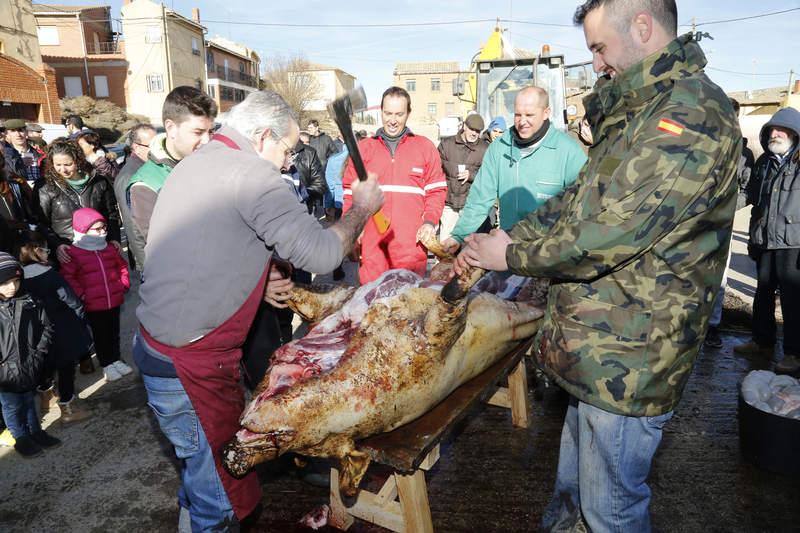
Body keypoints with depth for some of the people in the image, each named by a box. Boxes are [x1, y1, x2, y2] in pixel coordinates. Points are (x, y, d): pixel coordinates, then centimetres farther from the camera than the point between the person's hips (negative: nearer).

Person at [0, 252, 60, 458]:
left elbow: (46, 327, 3)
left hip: (30, 367, 3)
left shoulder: (29, 302, -6)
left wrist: (39, 352, -3)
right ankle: (21, 439, 32)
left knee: (29, 402, 22)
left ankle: (36, 433, 39)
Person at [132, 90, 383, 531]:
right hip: (189, 365, -10)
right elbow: (321, 253, -19)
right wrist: (361, 208, -3)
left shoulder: (194, 164, 13)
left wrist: (255, 281, 12)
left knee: (202, 467, 26)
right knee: (222, 497, 6)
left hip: (157, 344, 10)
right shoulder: (251, 172, -17)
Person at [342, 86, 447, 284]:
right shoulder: (363, 148, 12)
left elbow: (436, 190, 10)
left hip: (411, 244, -1)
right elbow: (351, 193, 13)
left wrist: (430, 222, -5)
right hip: (371, 243, 1)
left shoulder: (425, 147, 9)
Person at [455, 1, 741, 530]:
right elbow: (580, 198, 15)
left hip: (628, 360, -9)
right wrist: (511, 235, 3)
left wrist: (510, 256, -13)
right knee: (575, 482, 28)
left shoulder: (692, 113, -21)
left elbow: (614, 232, -26)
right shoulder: (636, 112, 14)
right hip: (597, 347, 9)